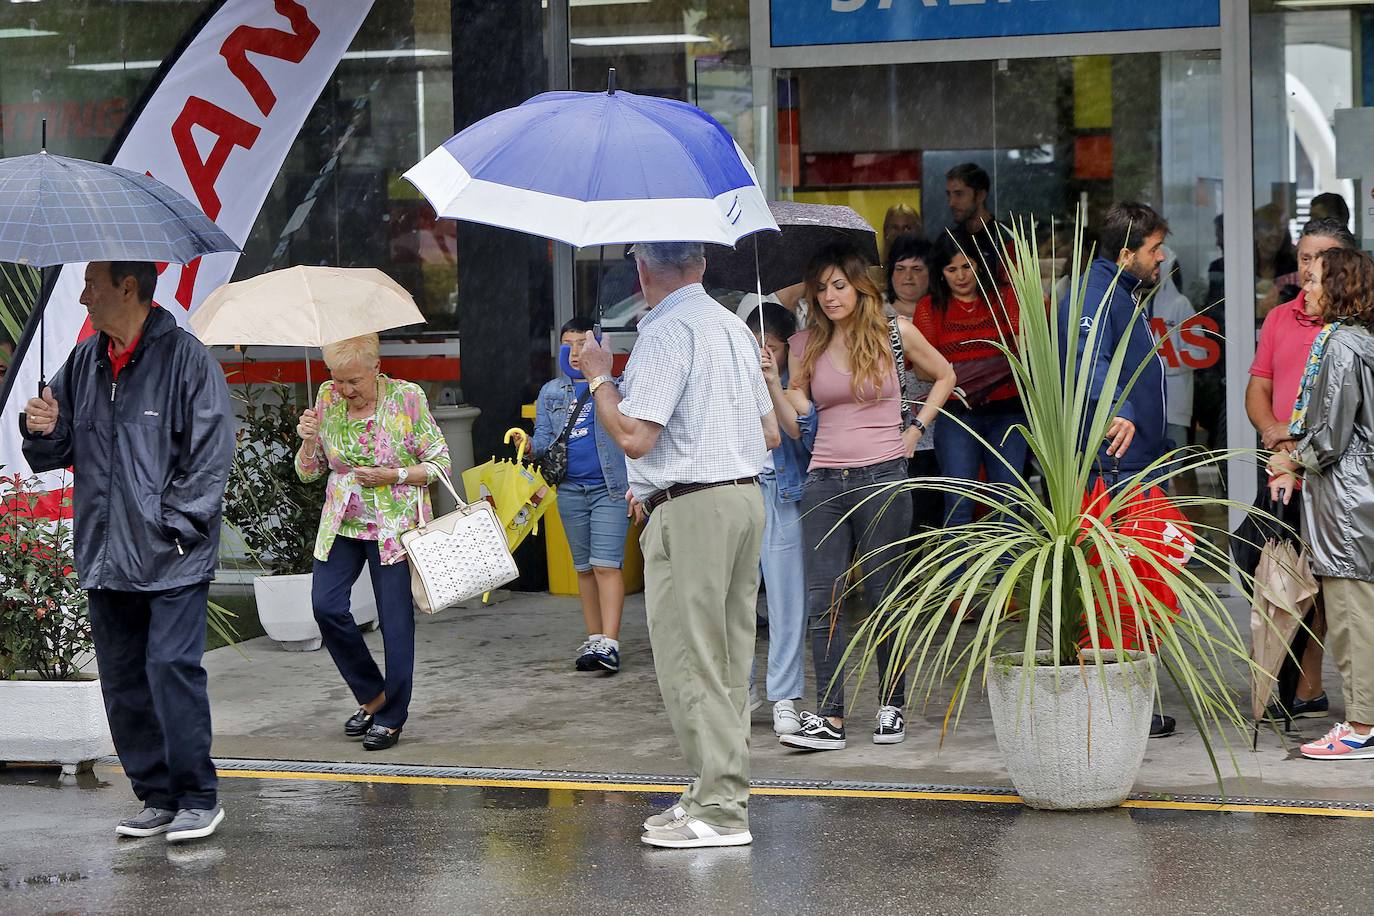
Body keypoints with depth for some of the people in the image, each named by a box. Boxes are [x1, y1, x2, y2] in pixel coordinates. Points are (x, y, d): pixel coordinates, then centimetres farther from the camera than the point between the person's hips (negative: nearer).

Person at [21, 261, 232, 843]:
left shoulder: (185, 358, -8)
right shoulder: (85, 363, 11)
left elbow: (211, 453, -10)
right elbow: (54, 453, 18)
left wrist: (172, 528, -13)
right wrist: (42, 432, -5)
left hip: (172, 558, -7)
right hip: (106, 557, 7)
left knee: (172, 668, -11)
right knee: (122, 682, 9)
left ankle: (199, 798, 0)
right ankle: (157, 798, 18)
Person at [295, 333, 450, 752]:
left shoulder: (407, 399, -9)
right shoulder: (327, 399, 2)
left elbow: (440, 463, -5)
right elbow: (308, 472, 7)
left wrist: (392, 475, -18)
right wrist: (308, 440, -13)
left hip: (393, 525, -4)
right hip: (342, 525, 4)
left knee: (395, 618, -2)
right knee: (326, 606, -8)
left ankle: (391, 717, 10)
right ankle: (371, 694, 12)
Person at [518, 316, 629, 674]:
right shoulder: (550, 393, 14)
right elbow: (543, 439, 8)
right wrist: (530, 448, -11)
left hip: (609, 486, -5)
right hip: (570, 489, 5)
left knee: (606, 565, -12)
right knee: (584, 568, 10)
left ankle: (609, 643, -17)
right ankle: (593, 640, 16)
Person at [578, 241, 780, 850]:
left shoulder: (667, 333, -13)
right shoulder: (732, 326, 16)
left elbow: (633, 436, -20)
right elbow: (771, 433, 22)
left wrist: (600, 377, -3)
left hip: (690, 513, -9)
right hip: (745, 496, 9)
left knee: (688, 661, -5)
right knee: (727, 659, 13)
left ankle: (720, 808, -6)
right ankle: (721, 791, 18)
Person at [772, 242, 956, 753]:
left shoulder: (896, 333, 3)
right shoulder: (805, 346, 8)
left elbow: (944, 377, 19)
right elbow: (795, 424, 3)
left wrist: (916, 428, 9)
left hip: (882, 478, -2)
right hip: (824, 481, 3)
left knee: (884, 598, 2)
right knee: (823, 601, -4)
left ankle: (891, 708, 14)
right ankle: (829, 717, -4)